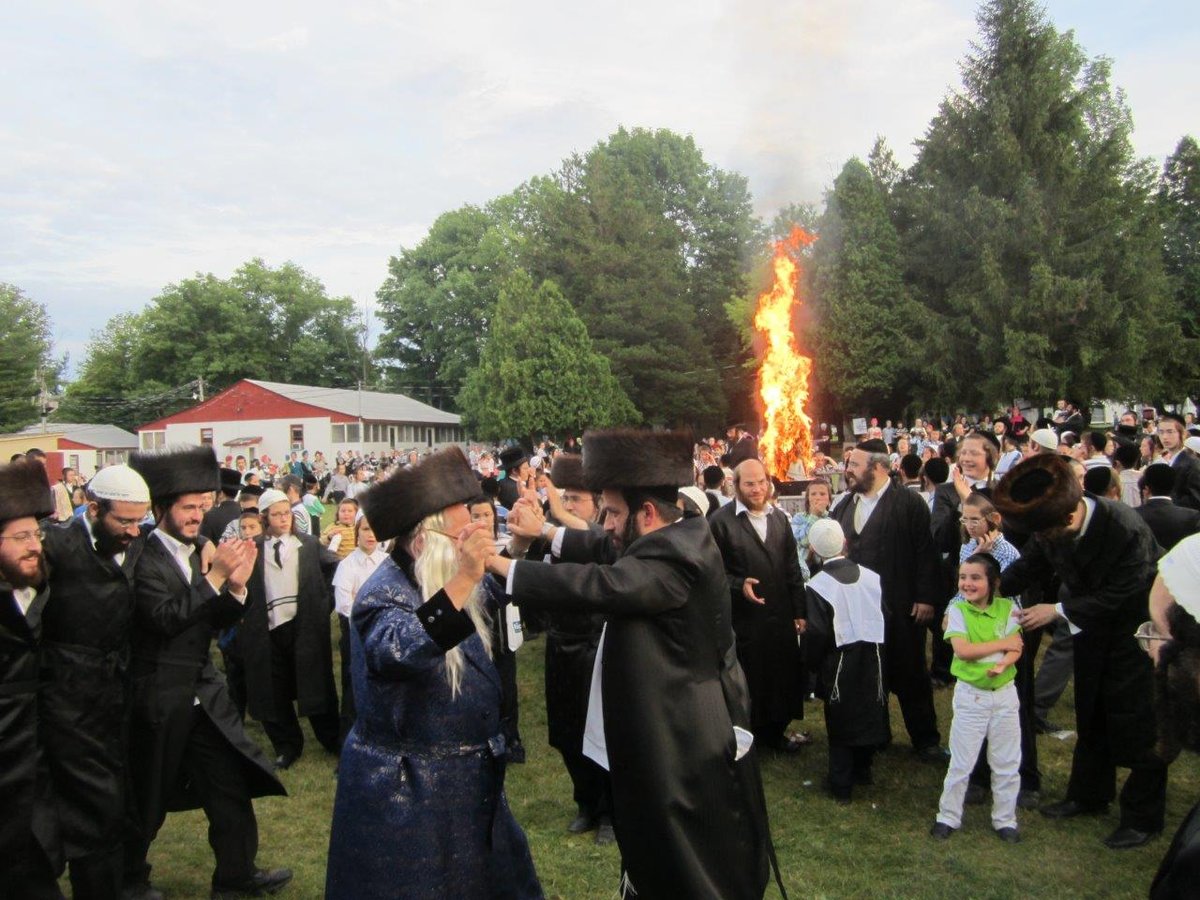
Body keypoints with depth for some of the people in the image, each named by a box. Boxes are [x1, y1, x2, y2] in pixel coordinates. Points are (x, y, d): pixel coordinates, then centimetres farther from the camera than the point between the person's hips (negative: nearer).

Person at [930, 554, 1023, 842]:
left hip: (1004, 692, 2)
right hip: (970, 694, -2)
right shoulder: (957, 610, -8)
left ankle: (1005, 820, 28)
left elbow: (1016, 649, -9)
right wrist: (1002, 644, -15)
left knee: (1007, 763, 13)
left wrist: (1003, 664, -29)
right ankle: (948, 817, 20)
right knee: (961, 762, 6)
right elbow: (962, 649, -19)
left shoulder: (1008, 608, -3)